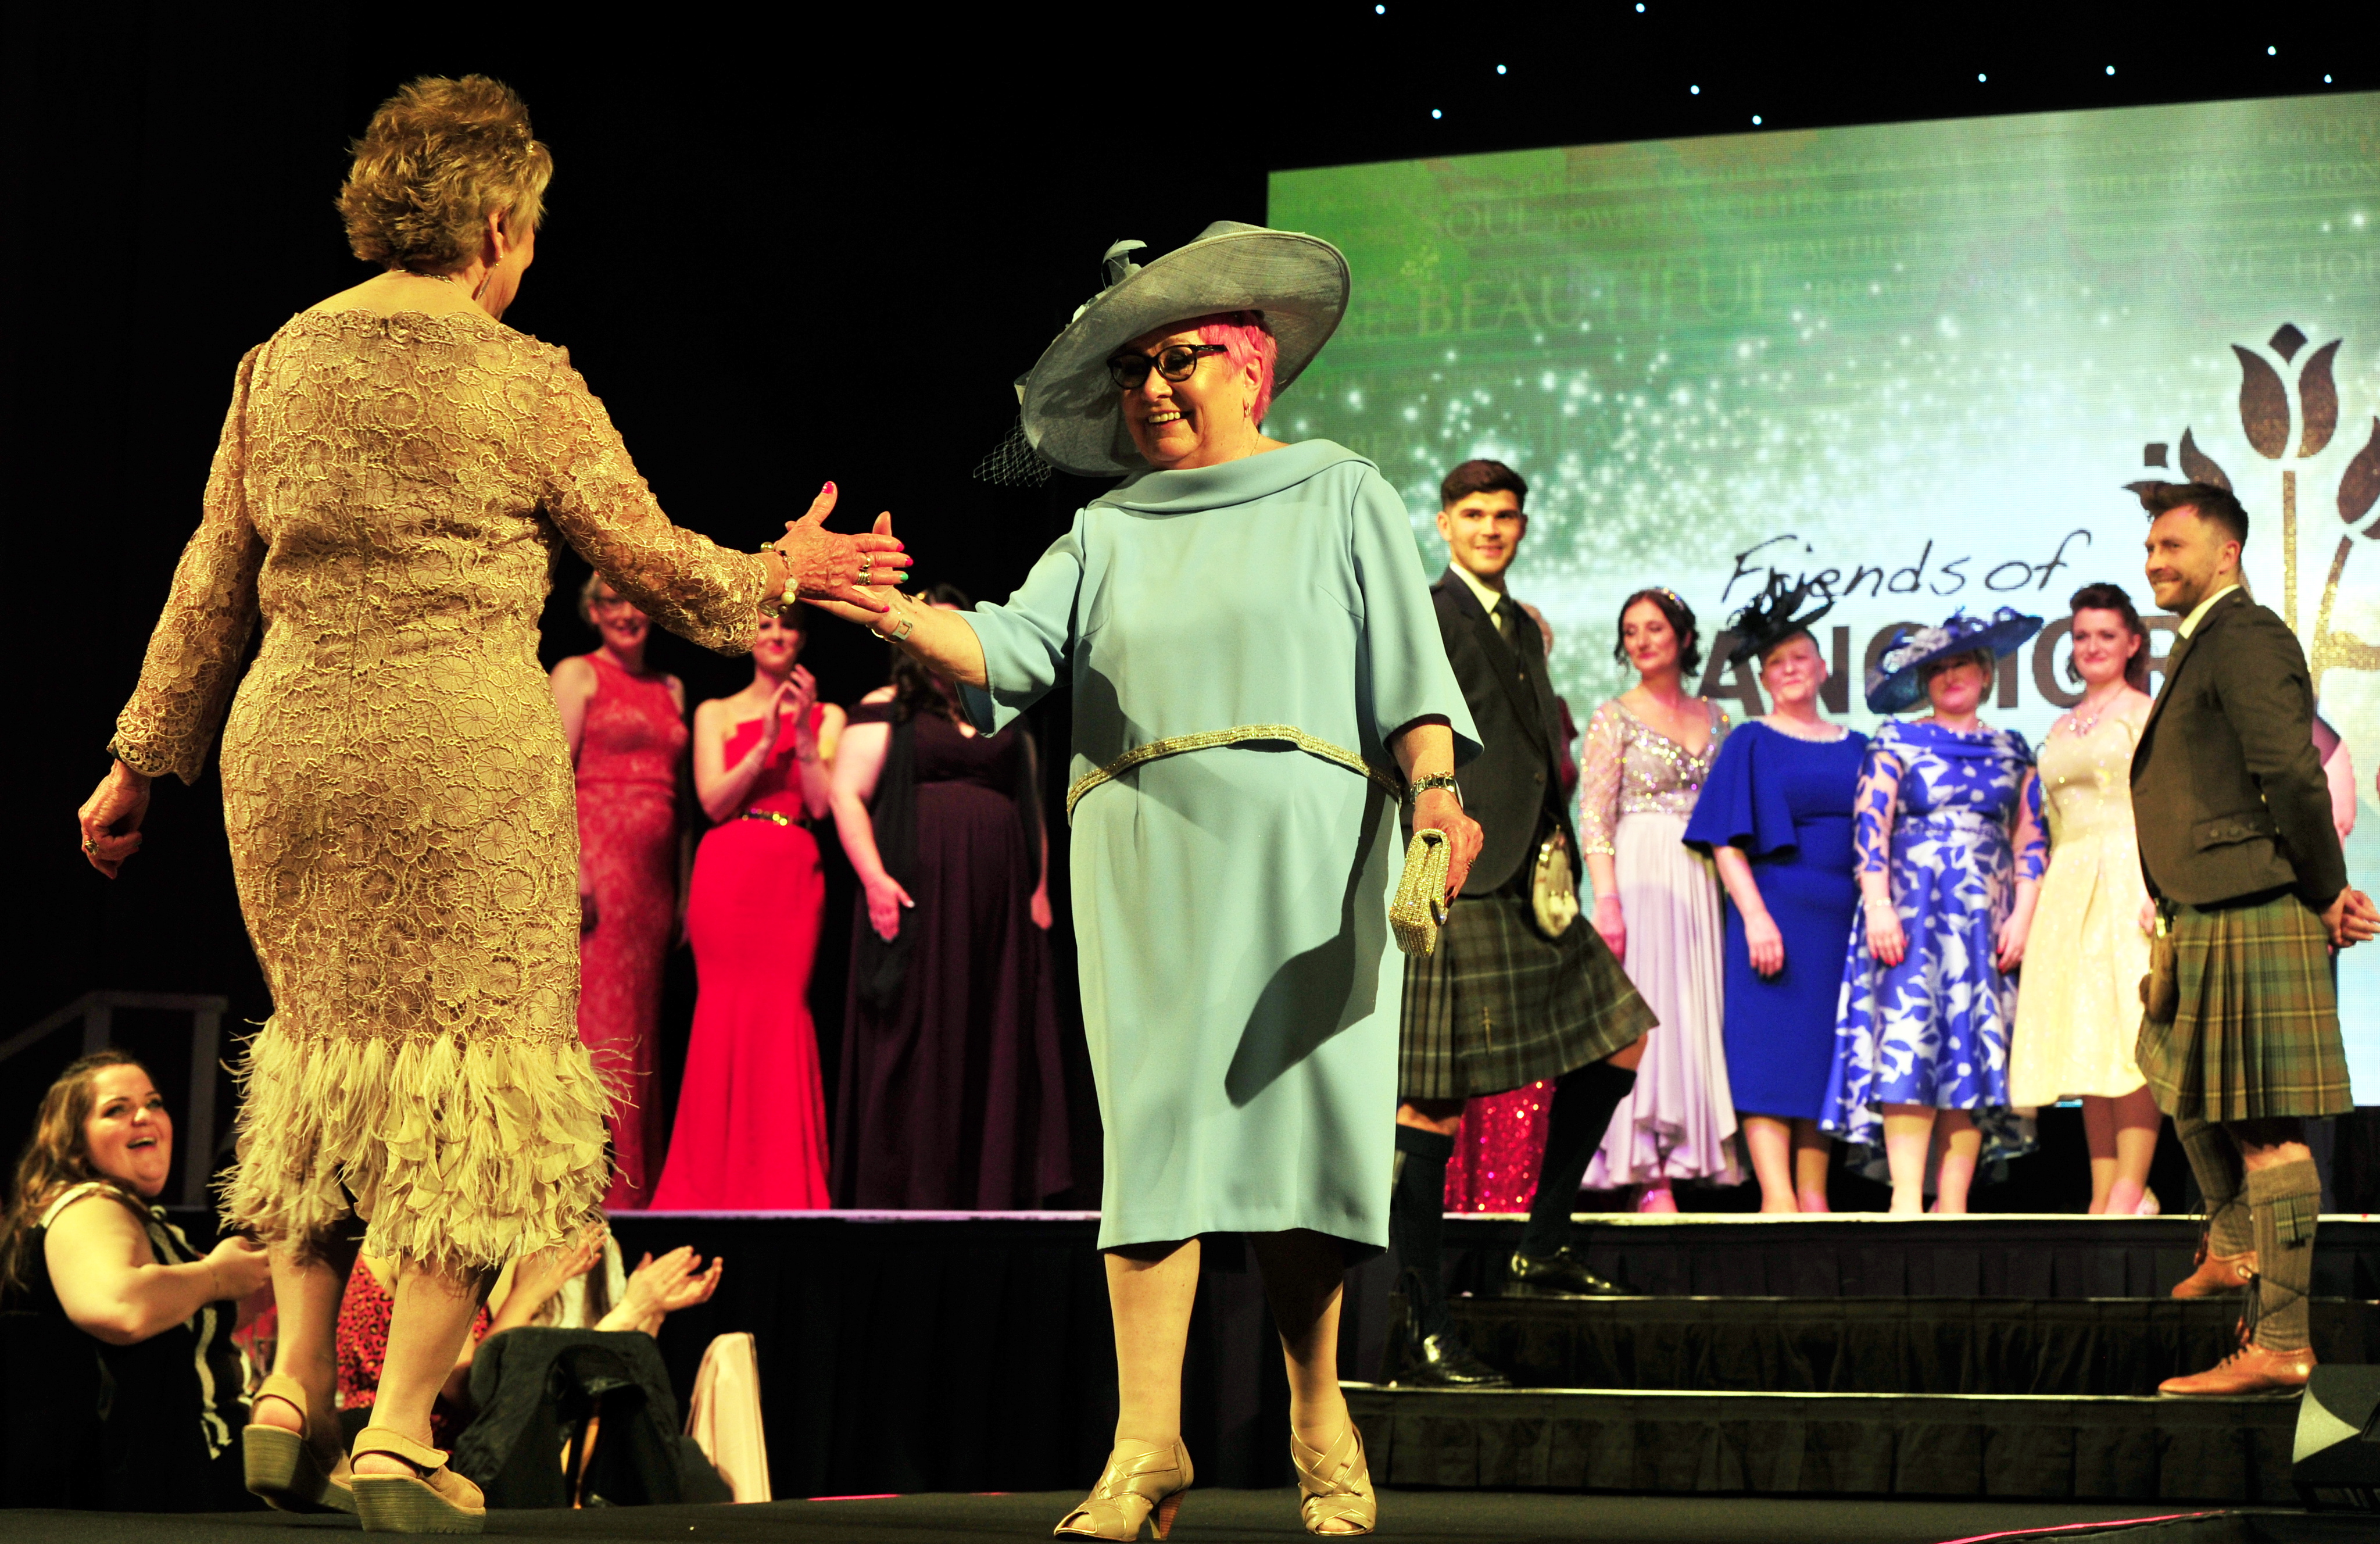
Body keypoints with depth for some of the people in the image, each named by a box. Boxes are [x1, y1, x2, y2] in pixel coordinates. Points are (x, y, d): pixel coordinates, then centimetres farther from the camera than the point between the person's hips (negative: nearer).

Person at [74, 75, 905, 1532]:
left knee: (329, 1038, 21)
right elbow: (653, 561, 3)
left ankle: (296, 1384, 14)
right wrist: (784, 574, 22)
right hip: (466, 755, -5)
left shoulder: (281, 363, 8)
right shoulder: (527, 385, -5)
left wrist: (145, 758, 21)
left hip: (292, 744, 5)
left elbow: (215, 579, 12)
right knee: (472, 1058, 3)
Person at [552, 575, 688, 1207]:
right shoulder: (578, 675, 3)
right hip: (596, 855, -6)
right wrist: (570, 865, -17)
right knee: (596, 1016, -10)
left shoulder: (671, 690, 20)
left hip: (654, 870, 6)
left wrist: (685, 890, 14)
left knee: (641, 1025, 7)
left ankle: (637, 1190, 10)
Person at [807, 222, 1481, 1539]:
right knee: (1155, 1120, -8)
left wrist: (1436, 790, -10)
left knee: (1302, 1113, -6)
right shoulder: (1107, 532, 20)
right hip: (1143, 851, 2)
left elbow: (1408, 664, 6)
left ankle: (1318, 1418, 10)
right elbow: (1013, 651, 5)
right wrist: (894, 612, -13)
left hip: (1303, 848, -2)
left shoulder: (1338, 495, 15)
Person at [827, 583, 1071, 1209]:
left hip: (997, 900, 4)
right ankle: (906, 1191, -5)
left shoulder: (1004, 717, 20)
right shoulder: (887, 711, 6)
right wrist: (874, 878, -15)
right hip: (917, 893, -4)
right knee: (917, 1038, -6)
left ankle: (993, 1190, 2)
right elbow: (847, 795, -3)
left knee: (996, 1040, 0)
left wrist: (1040, 888, 10)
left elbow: (1033, 807, 20)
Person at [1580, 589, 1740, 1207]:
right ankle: (1650, 1181, -10)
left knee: (1696, 1012, 1)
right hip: (1641, 876, -4)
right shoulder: (1615, 718, 2)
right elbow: (1593, 817, -4)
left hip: (1703, 883, 5)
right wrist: (1606, 900, -16)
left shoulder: (1714, 718, 14)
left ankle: (1686, 1160, 3)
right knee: (1647, 1016, -9)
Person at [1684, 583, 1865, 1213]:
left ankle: (1812, 1193, 5)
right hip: (1775, 909, -4)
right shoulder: (1750, 743, 5)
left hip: (1842, 918, 4)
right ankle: (1776, 1194, -15)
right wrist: (1755, 916, -15)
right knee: (1771, 1046, -10)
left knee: (1827, 1052, 2)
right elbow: (1726, 842, -3)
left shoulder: (1855, 749, 16)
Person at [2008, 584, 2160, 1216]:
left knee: (2129, 1032, -12)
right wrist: (2038, 898, 14)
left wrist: (2160, 885, -20)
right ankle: (2104, 1196, 2)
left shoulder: (2146, 714, 2)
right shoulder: (2061, 729, 21)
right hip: (2069, 884, 7)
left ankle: (2131, 1188, -14)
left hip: (2127, 875, -7)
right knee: (2086, 1041, 2)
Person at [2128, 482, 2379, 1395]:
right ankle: (2235, 1247, 47)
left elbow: (2294, 777, -21)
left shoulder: (2247, 639, -13)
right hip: (2208, 918, 11)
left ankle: (2280, 1347, -9)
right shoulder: (2201, 644, 20)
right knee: (2183, 1080, 28)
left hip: (2253, 915, -11)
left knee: (2267, 1129, -10)